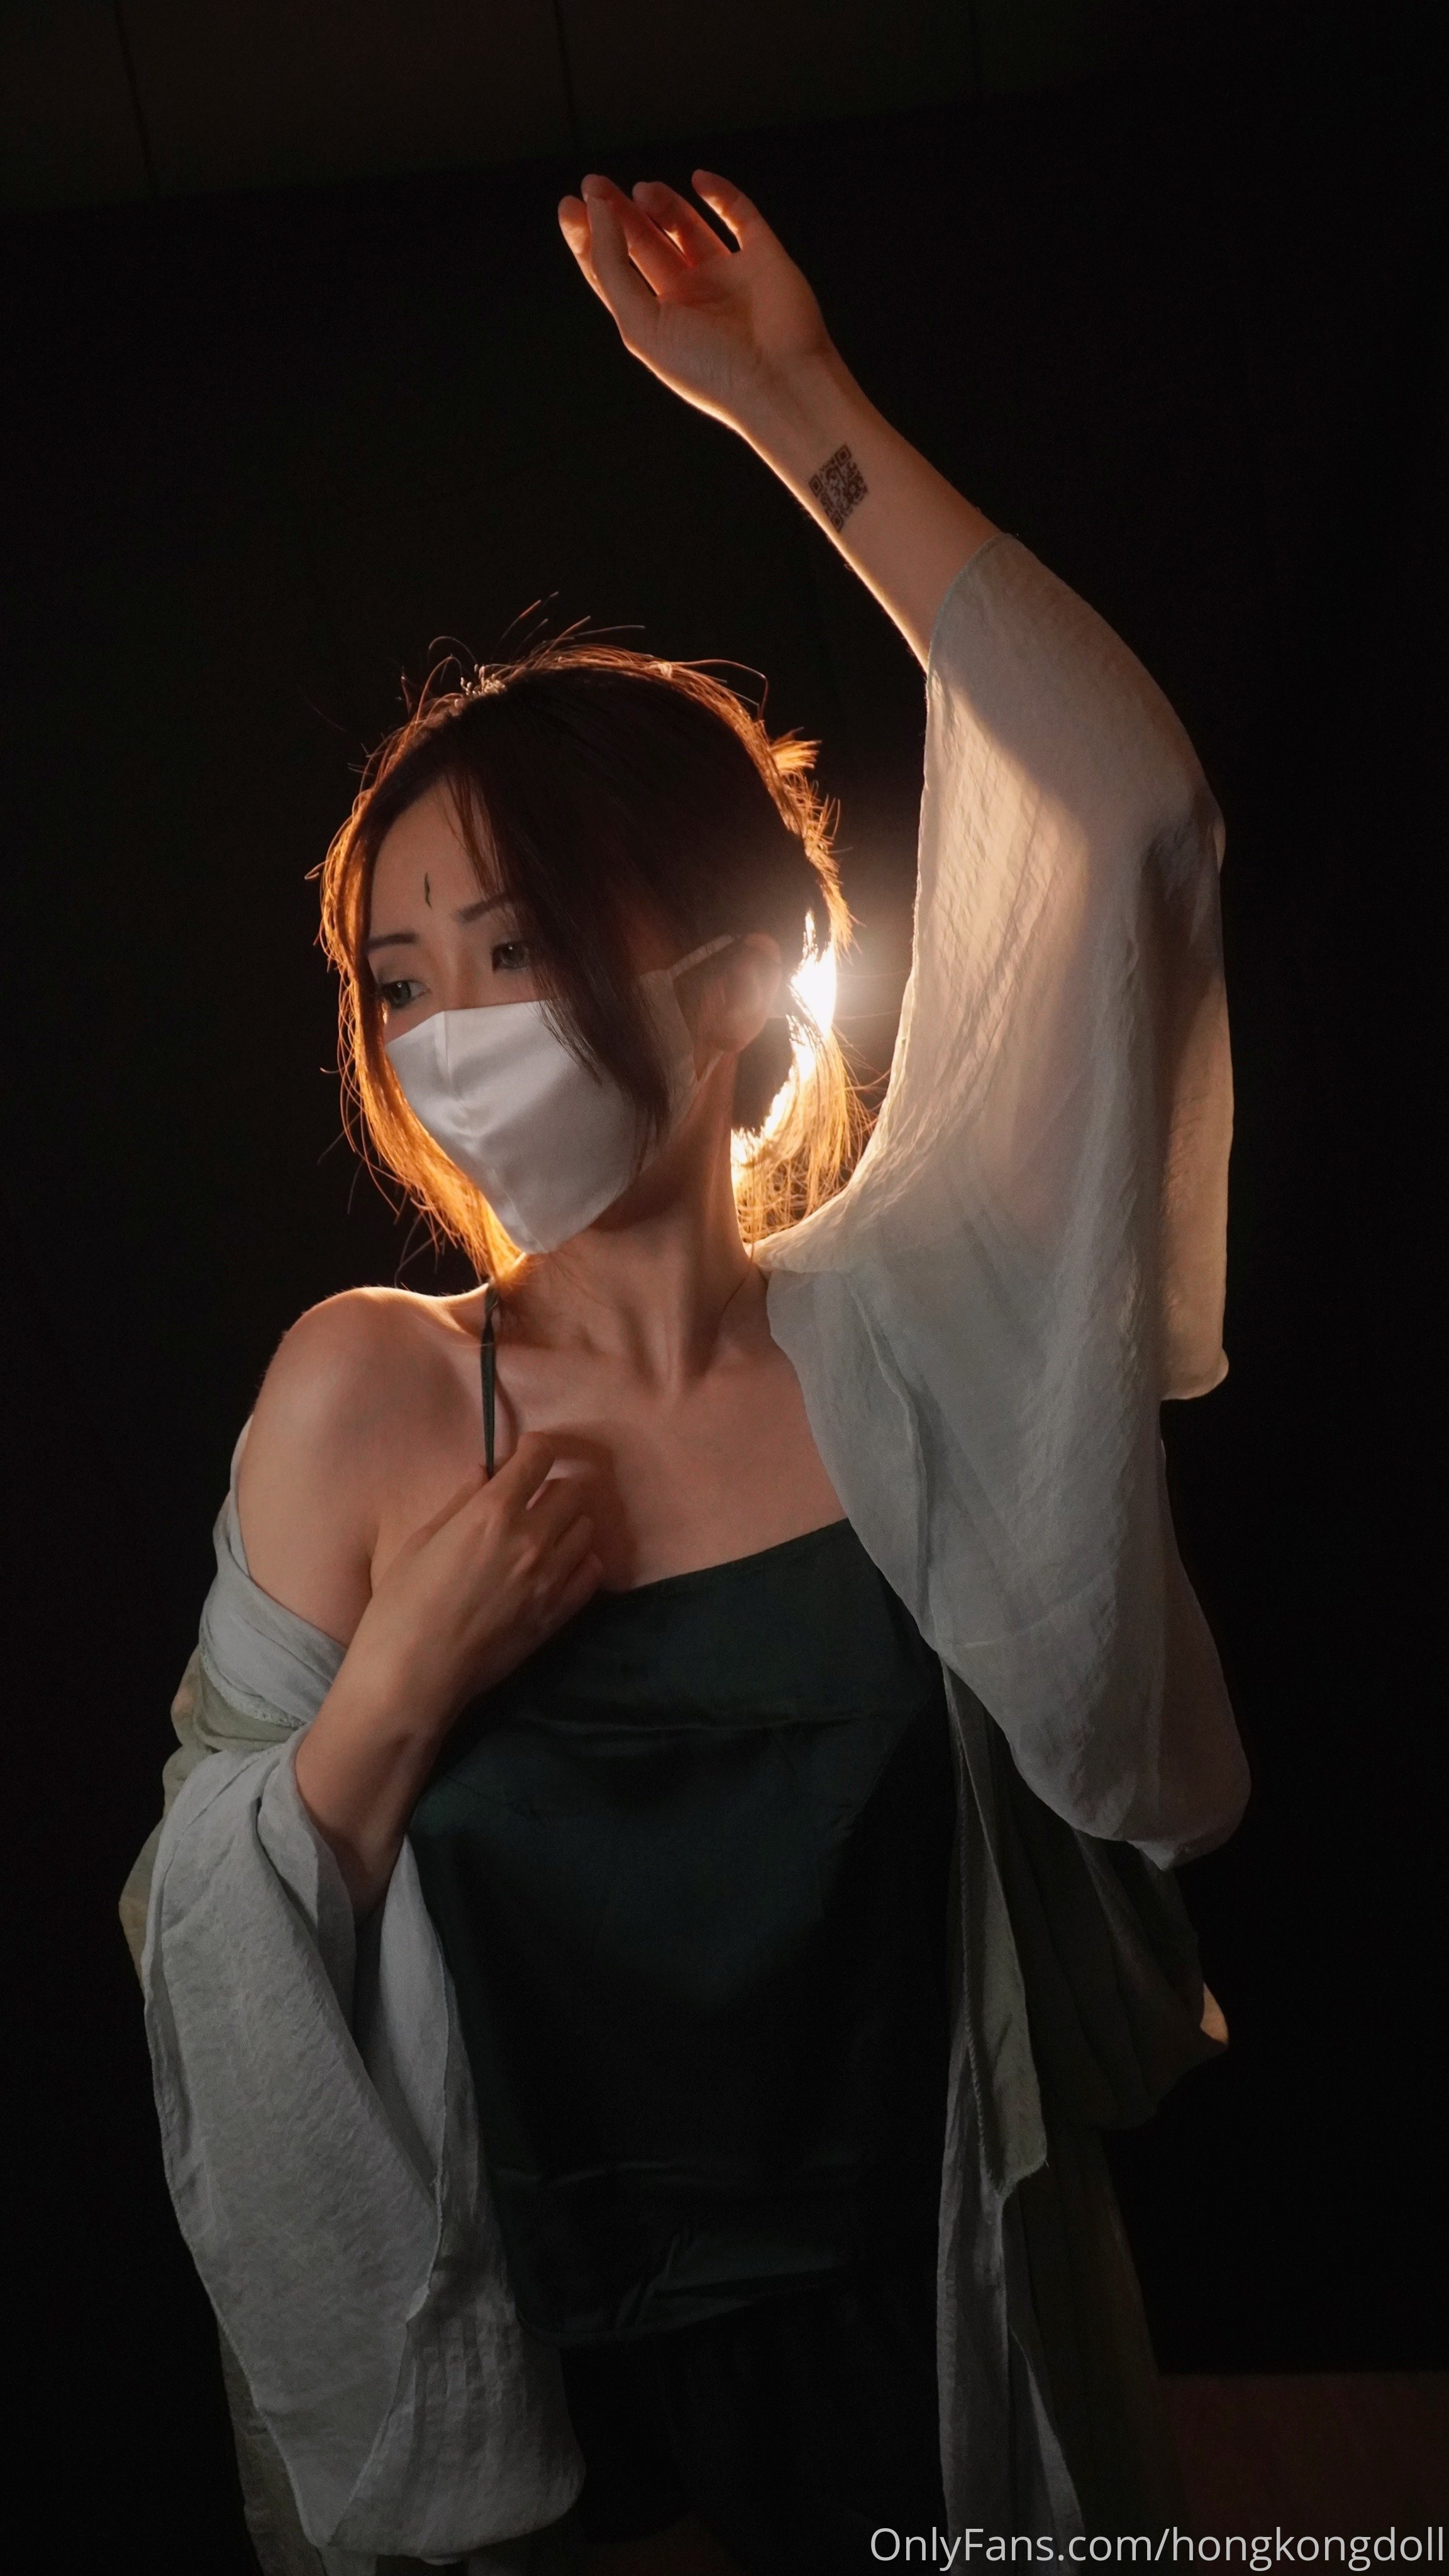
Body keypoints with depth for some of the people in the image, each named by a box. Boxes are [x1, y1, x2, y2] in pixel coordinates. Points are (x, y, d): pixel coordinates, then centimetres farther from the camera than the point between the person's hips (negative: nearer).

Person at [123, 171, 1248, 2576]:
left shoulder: (916, 1331, -11)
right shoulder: (364, 1400, -13)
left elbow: (1122, 805, -13)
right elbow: (216, 1935, -5)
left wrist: (796, 405, -11)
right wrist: (397, 1695, -24)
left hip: (962, 2367, 1)